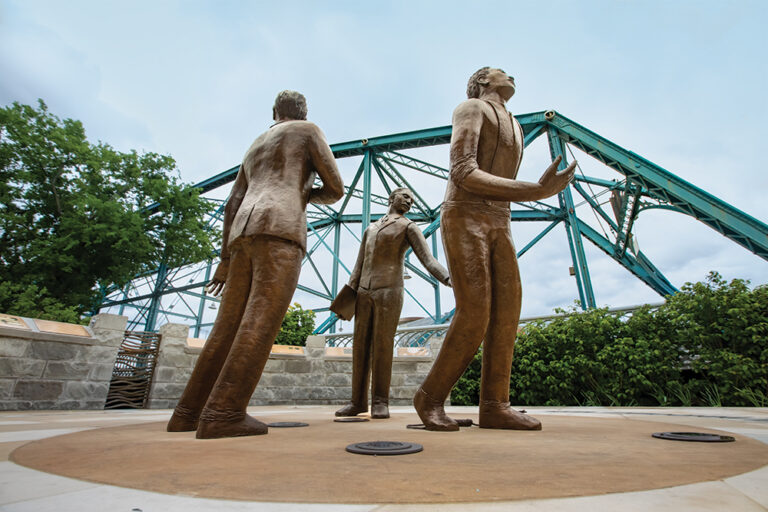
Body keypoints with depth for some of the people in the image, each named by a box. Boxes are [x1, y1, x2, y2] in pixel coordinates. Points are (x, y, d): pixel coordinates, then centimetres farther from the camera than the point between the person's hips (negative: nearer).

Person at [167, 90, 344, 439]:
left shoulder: (254, 149, 35)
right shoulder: (309, 131, 18)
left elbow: (232, 207, 25)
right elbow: (335, 190, 9)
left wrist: (225, 261, 22)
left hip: (244, 239, 7)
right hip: (280, 233, -6)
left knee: (230, 326, 5)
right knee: (262, 323, -14)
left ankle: (190, 412, 5)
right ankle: (224, 414, -21)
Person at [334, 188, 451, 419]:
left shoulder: (409, 227, 9)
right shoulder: (370, 229, 26)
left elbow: (429, 261, -3)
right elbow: (359, 266, 19)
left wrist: (450, 280, -21)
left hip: (390, 291, -5)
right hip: (365, 293, 5)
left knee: (382, 346, -9)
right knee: (361, 346, 2)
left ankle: (380, 402, 2)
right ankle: (358, 400, 10)